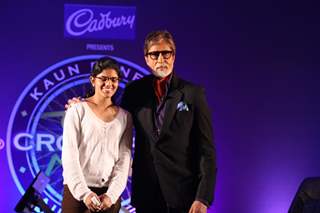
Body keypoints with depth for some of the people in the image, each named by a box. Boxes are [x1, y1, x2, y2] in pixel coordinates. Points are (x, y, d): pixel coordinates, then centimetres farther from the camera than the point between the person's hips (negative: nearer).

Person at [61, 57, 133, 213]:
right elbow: (70, 155, -5)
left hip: (110, 193, 2)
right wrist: (84, 193, -13)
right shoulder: (77, 110, 0)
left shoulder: (124, 116, 8)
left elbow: (124, 158, 3)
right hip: (77, 190, -2)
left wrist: (112, 194, -8)